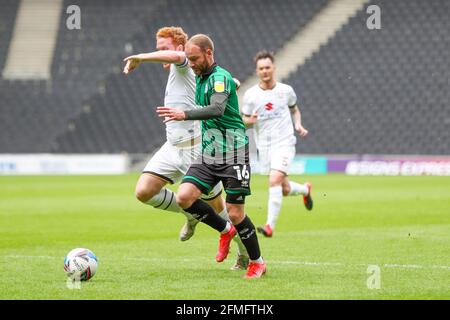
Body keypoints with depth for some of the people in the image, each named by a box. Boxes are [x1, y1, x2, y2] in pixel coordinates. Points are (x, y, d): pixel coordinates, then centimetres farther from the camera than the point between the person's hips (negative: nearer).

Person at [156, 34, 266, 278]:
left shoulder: (220, 77, -14)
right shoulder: (200, 78, 13)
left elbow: (217, 109, -34)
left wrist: (185, 115, -44)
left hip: (233, 155, -8)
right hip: (208, 155, 8)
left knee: (235, 213, -7)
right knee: (184, 197, -11)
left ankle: (257, 262, 13)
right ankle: (225, 230, 11)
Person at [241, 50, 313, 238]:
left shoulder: (285, 90, 1)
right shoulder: (250, 94, 0)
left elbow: (295, 110, 19)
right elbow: (244, 121, 7)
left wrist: (298, 125, 0)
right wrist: (250, 121, -17)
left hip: (284, 143, -2)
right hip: (264, 146, 2)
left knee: (274, 180, -23)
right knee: (284, 190, 11)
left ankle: (270, 226, -22)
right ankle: (305, 190, 47)